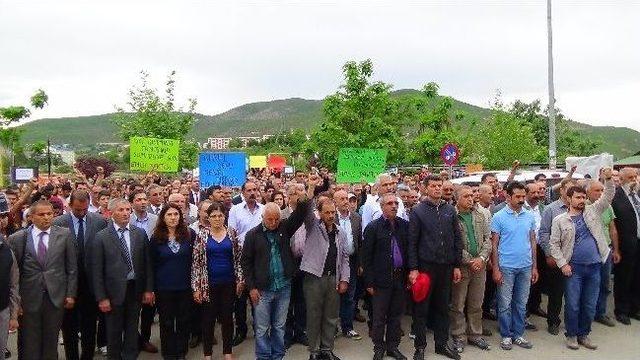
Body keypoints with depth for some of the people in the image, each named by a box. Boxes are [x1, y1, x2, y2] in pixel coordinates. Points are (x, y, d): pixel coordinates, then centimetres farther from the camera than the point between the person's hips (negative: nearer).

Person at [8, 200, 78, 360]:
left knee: (51, 342, 12)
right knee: (30, 344, 11)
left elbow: (72, 267, 2)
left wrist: (71, 294, 0)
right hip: (29, 298, 0)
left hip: (56, 297, 0)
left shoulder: (64, 234, -1)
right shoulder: (17, 238, -3)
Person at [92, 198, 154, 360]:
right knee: (114, 332, 12)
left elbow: (147, 263, 4)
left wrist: (148, 289, 0)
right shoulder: (102, 236, -7)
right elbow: (97, 270, -7)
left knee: (132, 330, 14)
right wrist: (101, 298, -9)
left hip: (135, 289, 2)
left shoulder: (140, 233, 1)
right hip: (114, 291, -2)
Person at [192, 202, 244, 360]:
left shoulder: (231, 234, 1)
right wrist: (196, 287, -7)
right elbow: (196, 262, -4)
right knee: (208, 319, 7)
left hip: (229, 282, 2)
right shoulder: (202, 235, -4)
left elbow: (238, 258, 6)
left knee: (228, 317, 10)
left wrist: (240, 279, 0)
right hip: (208, 283, -1)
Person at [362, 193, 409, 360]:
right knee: (379, 317, 6)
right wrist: (369, 282, -7)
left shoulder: (405, 225, 4)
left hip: (400, 277, 3)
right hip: (382, 278, -3)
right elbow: (366, 256, -5)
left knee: (396, 315, 13)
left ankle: (393, 346, 28)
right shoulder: (373, 227, -5)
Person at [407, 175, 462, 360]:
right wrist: (413, 268, -10)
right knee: (421, 308, 5)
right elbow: (412, 242, -6)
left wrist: (457, 265, 5)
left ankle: (442, 343, 26)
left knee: (443, 307, 13)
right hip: (425, 266, -3)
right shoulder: (418, 211, -3)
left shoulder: (450, 210, 7)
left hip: (446, 266, 3)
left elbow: (457, 239, 8)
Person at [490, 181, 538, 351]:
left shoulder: (529, 216, 5)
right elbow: (494, 244, -5)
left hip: (526, 267, 4)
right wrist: (496, 269, -9)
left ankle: (518, 334, 24)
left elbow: (533, 242, 11)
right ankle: (506, 335, 18)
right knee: (505, 304, 5)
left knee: (521, 304, 12)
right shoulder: (499, 217, -7)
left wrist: (534, 267, 8)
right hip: (506, 267, -4)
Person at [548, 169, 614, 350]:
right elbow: (554, 244, -3)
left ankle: (584, 334, 26)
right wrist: (563, 264, -9)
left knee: (590, 305, 11)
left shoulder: (592, 211, 8)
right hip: (574, 268, -3)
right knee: (572, 305, 2)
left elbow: (608, 196, 3)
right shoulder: (559, 220, -2)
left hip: (594, 267, 3)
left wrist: (608, 179, -13)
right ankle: (571, 335, 19)